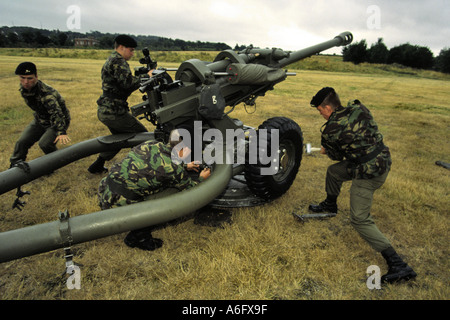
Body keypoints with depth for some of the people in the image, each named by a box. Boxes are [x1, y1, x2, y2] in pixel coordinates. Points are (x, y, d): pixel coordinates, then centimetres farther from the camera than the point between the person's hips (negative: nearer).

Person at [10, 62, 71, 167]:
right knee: (22, 142, 1)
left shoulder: (46, 93, -35)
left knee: (44, 144, -25)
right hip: (40, 120, 8)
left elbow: (57, 113, -48)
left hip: (57, 122, -7)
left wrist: (61, 132, -60)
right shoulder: (23, 88, -8)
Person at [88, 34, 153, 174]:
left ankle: (97, 166, 31)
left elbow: (122, 85, 17)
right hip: (114, 112, -10)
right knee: (142, 135, 1)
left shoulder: (110, 60, 19)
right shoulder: (118, 61, -14)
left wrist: (140, 76, 5)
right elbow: (128, 83, -27)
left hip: (104, 110, 10)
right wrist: (146, 76, -14)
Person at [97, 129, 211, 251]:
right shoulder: (173, 169, -12)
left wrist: (186, 167, 36)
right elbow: (190, 188, 7)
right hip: (119, 203, -8)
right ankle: (138, 238, 18)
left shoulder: (152, 144, 8)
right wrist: (201, 178, 26)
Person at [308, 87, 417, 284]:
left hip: (368, 174, -9)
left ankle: (398, 266, -3)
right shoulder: (358, 108, 0)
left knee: (360, 220, -1)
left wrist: (326, 150, 20)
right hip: (384, 160, 9)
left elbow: (337, 156, -2)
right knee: (333, 171, 26)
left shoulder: (331, 130, -20)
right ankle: (330, 205, 51)